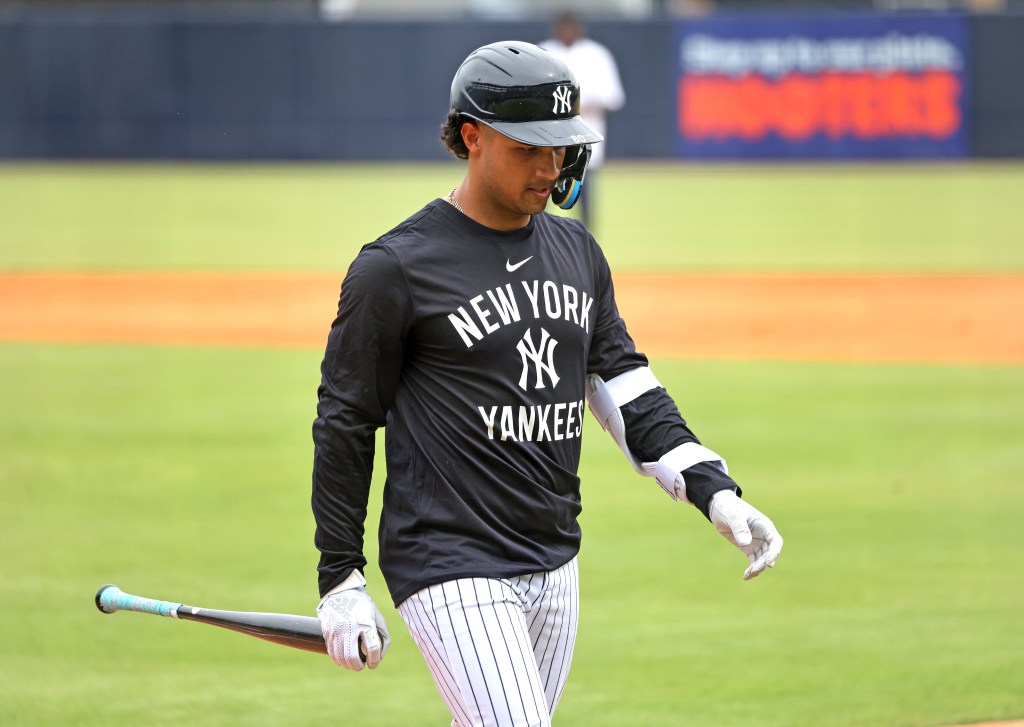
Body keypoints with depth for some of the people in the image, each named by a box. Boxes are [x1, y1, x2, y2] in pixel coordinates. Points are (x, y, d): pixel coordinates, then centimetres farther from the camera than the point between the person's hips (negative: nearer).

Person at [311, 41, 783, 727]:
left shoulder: (576, 251, 11)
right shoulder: (395, 269, -9)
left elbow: (626, 388, 15)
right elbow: (345, 422, -4)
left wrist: (712, 489, 1)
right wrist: (342, 580, -5)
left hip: (554, 563, 7)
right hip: (451, 568, -7)